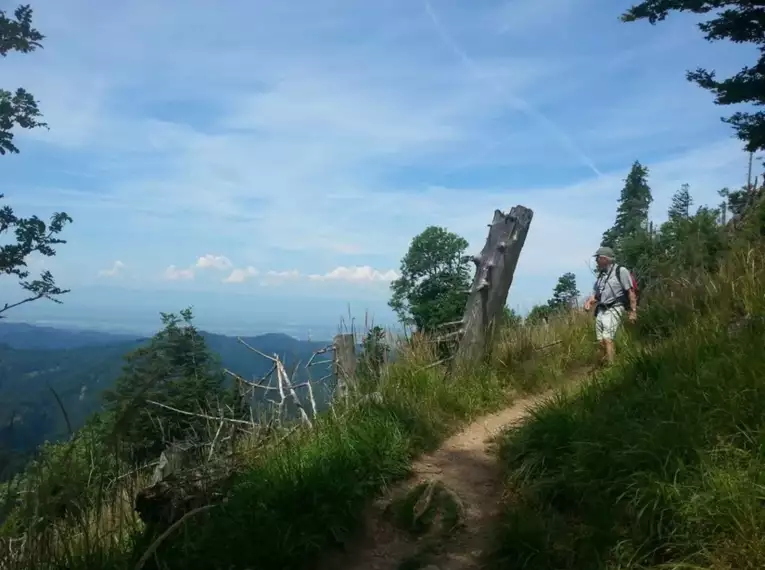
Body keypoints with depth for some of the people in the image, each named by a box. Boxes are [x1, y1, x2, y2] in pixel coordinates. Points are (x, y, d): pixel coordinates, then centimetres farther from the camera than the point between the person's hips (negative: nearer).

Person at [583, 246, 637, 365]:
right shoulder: (601, 274, 16)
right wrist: (589, 302, 1)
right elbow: (595, 293, 21)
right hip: (601, 310, 7)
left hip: (614, 309, -7)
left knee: (607, 338, -20)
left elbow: (631, 292, -7)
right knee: (601, 340, 2)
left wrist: (633, 311, -11)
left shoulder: (621, 271, -5)